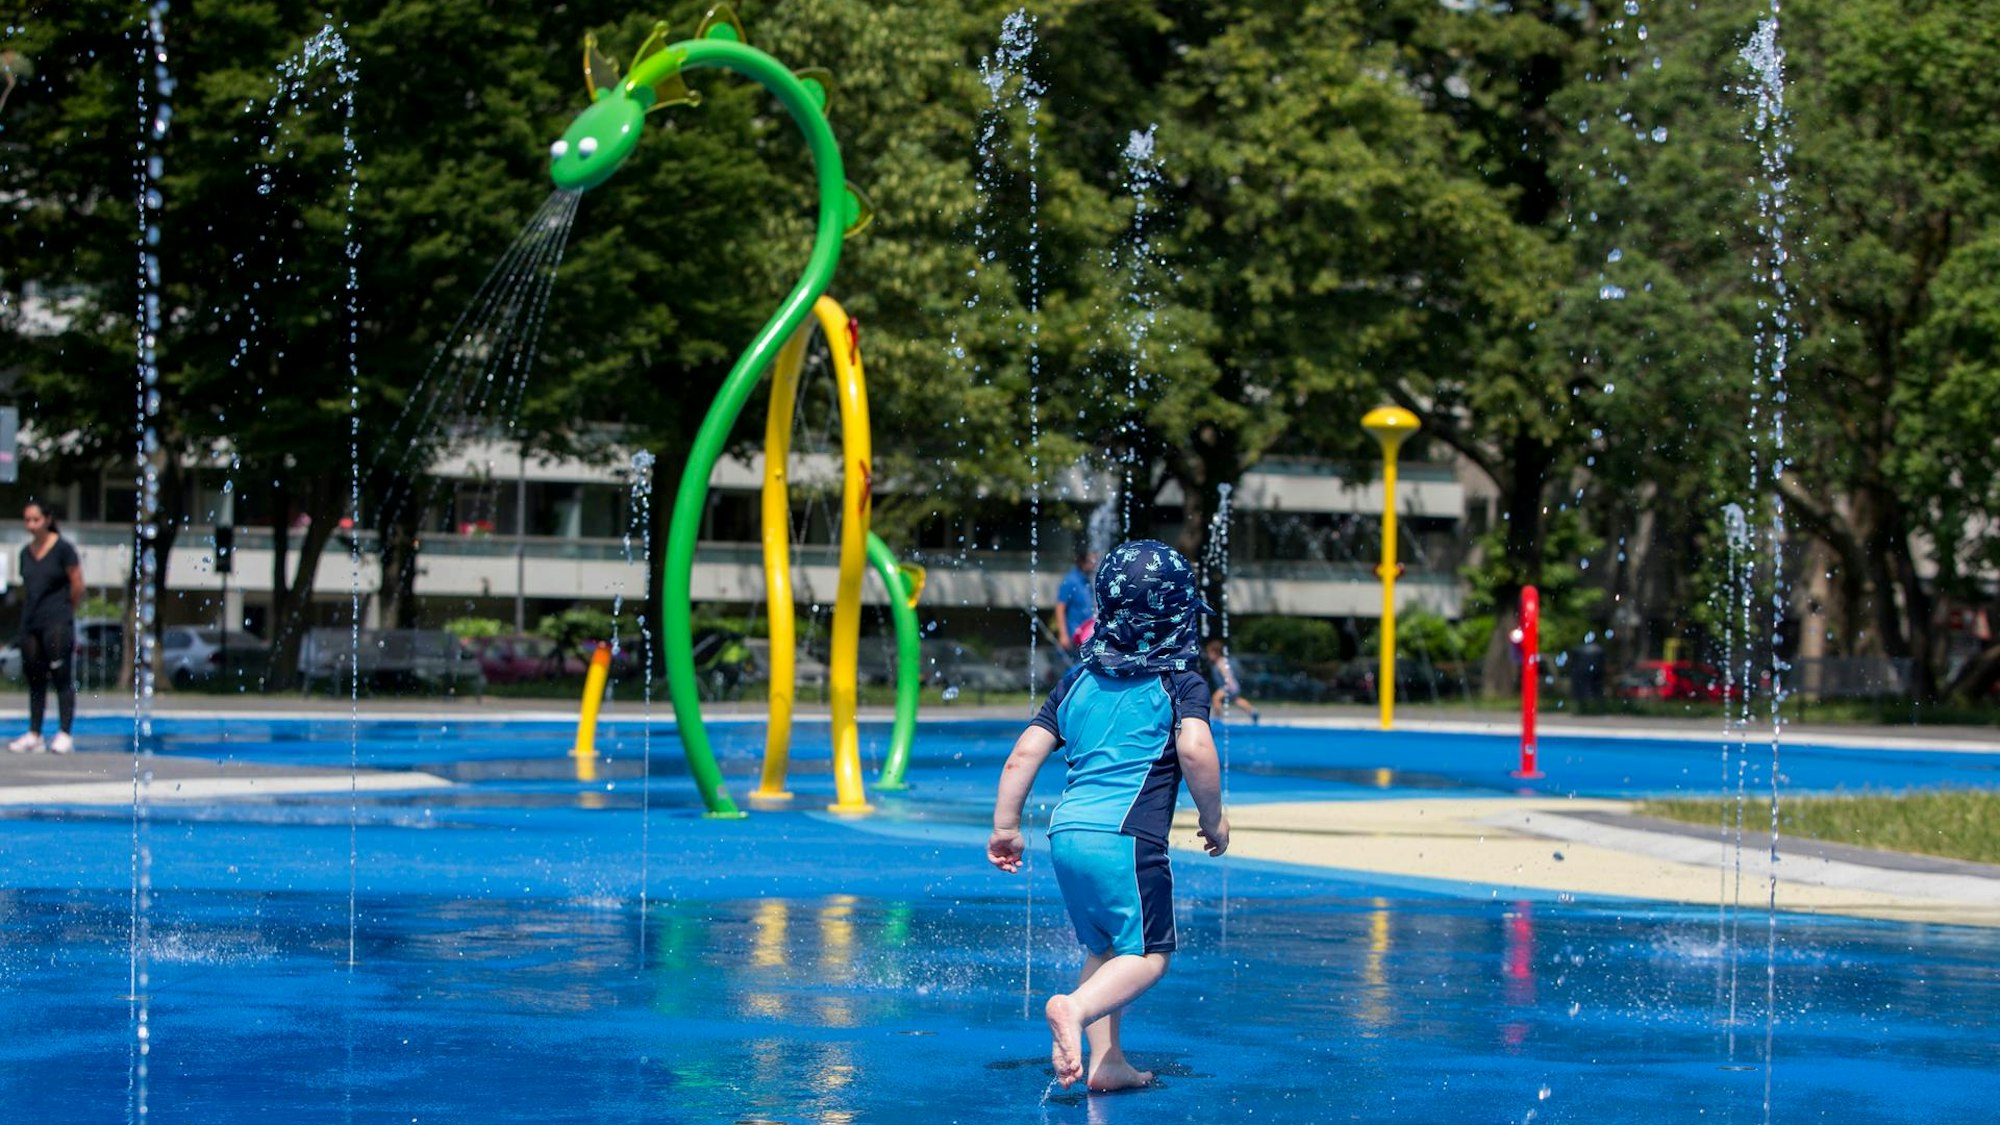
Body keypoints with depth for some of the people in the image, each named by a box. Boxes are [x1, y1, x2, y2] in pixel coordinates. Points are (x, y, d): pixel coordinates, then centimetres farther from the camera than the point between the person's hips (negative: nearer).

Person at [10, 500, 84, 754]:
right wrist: (31, 612, 11)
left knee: (61, 676, -6)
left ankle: (64, 734, -5)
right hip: (30, 624, 6)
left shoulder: (63, 548, -5)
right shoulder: (26, 553, 12)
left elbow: (77, 586, -3)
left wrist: (65, 611, 5)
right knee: (34, 678, 8)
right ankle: (34, 735, 12)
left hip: (57, 622, -6)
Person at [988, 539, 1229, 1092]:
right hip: (1126, 837, -6)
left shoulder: (1077, 683, 18)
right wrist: (1214, 819, -1)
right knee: (1148, 955, -1)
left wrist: (1005, 827, 18)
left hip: (1066, 832, 6)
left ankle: (1107, 1061, 15)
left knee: (1105, 948, 21)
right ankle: (1074, 1006, -26)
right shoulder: (1181, 682, 3)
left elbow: (1023, 754, 12)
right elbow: (1195, 750, -14)